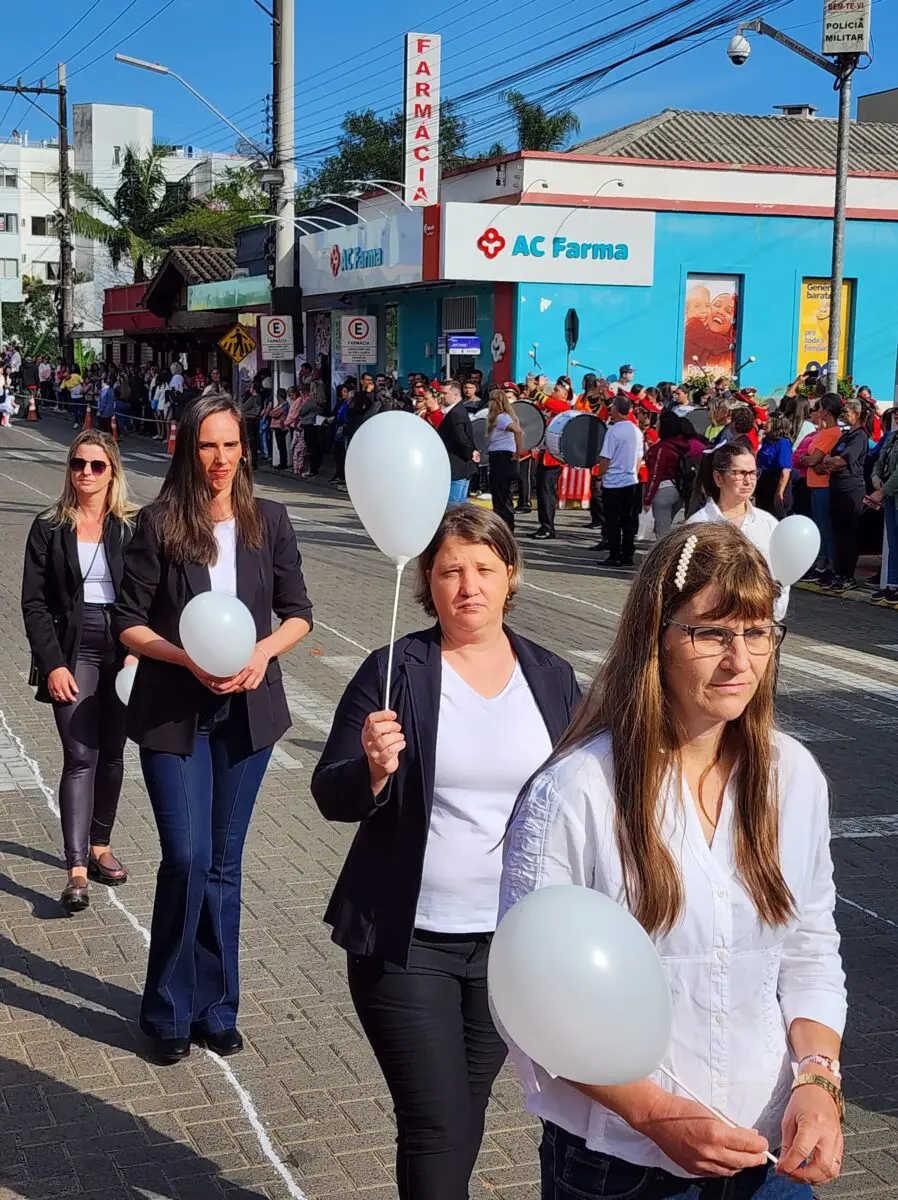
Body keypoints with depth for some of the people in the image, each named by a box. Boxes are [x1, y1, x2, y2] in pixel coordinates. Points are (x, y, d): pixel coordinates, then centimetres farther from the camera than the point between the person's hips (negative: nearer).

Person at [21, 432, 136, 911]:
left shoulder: (131, 527, 2)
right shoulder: (49, 528, 1)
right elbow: (34, 602, 0)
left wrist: (136, 652, -11)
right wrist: (53, 664, -9)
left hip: (122, 651, 2)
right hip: (72, 650, -2)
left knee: (111, 754, 11)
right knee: (80, 756, -9)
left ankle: (99, 846, 28)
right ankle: (76, 870, -12)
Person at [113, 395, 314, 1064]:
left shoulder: (269, 522, 0)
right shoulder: (159, 525, -8)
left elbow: (298, 613, 5)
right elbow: (129, 623, -5)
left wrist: (264, 651, -14)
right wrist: (189, 659, -20)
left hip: (247, 711, 3)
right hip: (173, 714, -3)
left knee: (223, 863, 11)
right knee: (187, 859, -8)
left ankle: (215, 1008, 24)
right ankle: (169, 1012, 12)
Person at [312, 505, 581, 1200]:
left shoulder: (552, 679, 2)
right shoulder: (396, 673, -8)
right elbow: (332, 798, -9)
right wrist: (372, 770, -30)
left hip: (513, 942, 4)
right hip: (408, 941, -3)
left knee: (464, 1115, 16)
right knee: (437, 1126, -5)